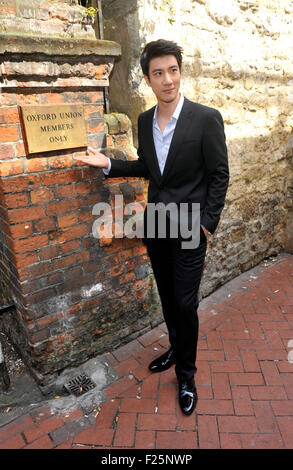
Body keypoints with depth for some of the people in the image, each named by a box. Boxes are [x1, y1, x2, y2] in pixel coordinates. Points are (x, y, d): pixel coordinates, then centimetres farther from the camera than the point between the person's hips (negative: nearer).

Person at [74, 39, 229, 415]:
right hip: (155, 224, 5)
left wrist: (207, 222, -12)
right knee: (167, 296, 18)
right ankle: (175, 348, 43)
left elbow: (219, 175, -8)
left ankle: (186, 374, 26)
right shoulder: (144, 121, 5)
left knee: (185, 302, 2)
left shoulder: (206, 118, -11)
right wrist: (109, 164, 3)